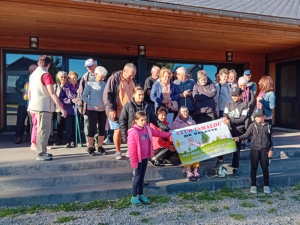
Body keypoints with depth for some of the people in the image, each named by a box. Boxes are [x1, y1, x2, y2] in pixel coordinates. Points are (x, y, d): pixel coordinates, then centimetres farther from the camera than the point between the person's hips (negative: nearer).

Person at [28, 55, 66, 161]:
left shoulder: (33, 75, 12)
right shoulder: (46, 75, -12)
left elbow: (29, 92, 18)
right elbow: (52, 93, -20)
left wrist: (32, 104, 30)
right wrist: (62, 108, -20)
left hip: (36, 106, 9)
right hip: (44, 107, -9)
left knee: (42, 129, 18)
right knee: (44, 130, -4)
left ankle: (40, 151, 24)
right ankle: (40, 154, -2)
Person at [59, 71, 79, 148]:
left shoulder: (78, 87, 7)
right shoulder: (65, 88, -1)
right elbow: (61, 98, -7)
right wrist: (71, 100, -15)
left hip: (77, 110, 3)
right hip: (69, 110, -3)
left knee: (75, 126, 8)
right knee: (69, 127, 1)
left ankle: (73, 141, 20)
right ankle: (68, 142, 10)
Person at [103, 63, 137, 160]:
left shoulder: (132, 81, 10)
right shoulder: (114, 79, -8)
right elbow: (107, 95, -9)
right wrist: (111, 109, -13)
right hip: (118, 111, -5)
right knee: (118, 131, 0)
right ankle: (118, 151, 17)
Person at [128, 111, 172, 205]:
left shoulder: (148, 129, 3)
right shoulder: (133, 132, -19)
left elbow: (158, 133, 21)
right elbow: (131, 149, -18)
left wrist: (169, 134, 29)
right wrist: (133, 162, -17)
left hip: (145, 157, 6)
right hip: (138, 158, -6)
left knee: (142, 176, 15)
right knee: (137, 176, 2)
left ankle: (141, 195, 27)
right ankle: (134, 197, 15)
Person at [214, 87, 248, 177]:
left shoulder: (244, 105, 0)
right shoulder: (229, 104, 11)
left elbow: (243, 119, -8)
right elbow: (225, 115, 9)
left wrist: (230, 121, -20)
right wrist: (225, 119, -16)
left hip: (238, 130, -2)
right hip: (229, 128, 2)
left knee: (236, 150, 3)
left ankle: (235, 169, 14)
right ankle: (220, 159, 6)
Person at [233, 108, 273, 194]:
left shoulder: (268, 126, 3)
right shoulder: (253, 125, -2)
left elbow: (271, 139, 8)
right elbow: (247, 134, 0)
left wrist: (271, 150, 4)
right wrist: (239, 138, -15)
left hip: (265, 150, 1)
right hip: (255, 150, -1)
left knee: (265, 168, 8)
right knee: (254, 168, 6)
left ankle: (266, 185, 23)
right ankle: (253, 185, 16)